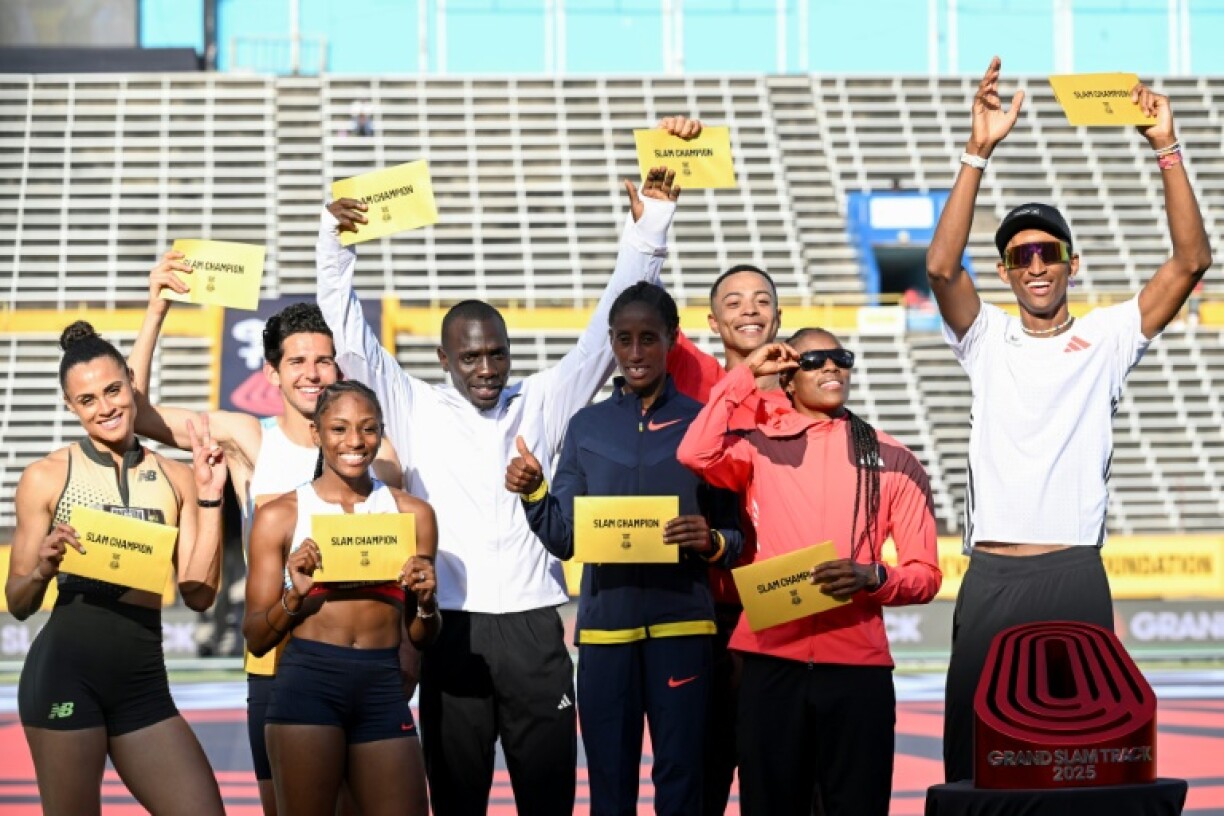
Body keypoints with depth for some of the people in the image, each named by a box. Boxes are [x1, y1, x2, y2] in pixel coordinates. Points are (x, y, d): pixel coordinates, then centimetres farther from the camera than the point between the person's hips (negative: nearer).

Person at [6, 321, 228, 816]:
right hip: (66, 672, -3)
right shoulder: (47, 477, 1)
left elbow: (199, 595, 4)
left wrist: (209, 499, 1)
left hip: (145, 681, 3)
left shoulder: (176, 478, 9)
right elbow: (18, 604, 3)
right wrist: (44, 568, -17)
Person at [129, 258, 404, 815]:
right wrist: (156, 311, -13)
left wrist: (408, 644, -7)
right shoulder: (248, 440, -1)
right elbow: (133, 409, -5)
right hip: (275, 659, 0)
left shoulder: (374, 451, 0)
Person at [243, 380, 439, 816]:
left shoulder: (412, 513, 10)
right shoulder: (280, 516, 4)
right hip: (308, 682, -2)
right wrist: (295, 595, -12)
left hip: (384, 687, 2)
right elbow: (256, 639, 5)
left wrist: (425, 601, -5)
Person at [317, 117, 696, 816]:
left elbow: (610, 327, 10)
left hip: (533, 629, 1)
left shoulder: (542, 405, 11)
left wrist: (649, 228, 2)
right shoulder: (415, 410, 9)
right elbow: (350, 337, 6)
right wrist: (336, 245, -5)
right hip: (452, 630, -1)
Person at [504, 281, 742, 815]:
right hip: (605, 627, 2)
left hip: (681, 626, -2)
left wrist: (711, 542, -15)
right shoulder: (587, 427, 11)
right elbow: (563, 539, 9)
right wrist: (532, 493, -9)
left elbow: (736, 536, 6)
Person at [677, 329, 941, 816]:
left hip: (857, 664, 0)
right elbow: (695, 454, -14)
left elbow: (925, 574, 7)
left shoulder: (892, 460, 8)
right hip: (771, 661, 0)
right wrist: (745, 374, -4)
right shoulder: (760, 444, 8)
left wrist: (872, 576, -14)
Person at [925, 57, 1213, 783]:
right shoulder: (988, 339, 10)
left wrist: (1167, 149, -8)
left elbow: (1192, 260, -1)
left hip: (1077, 573, -1)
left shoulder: (1106, 338, 9)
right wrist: (979, 152, -14)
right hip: (993, 575, 1)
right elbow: (942, 266, -7)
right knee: (978, 740, 0)